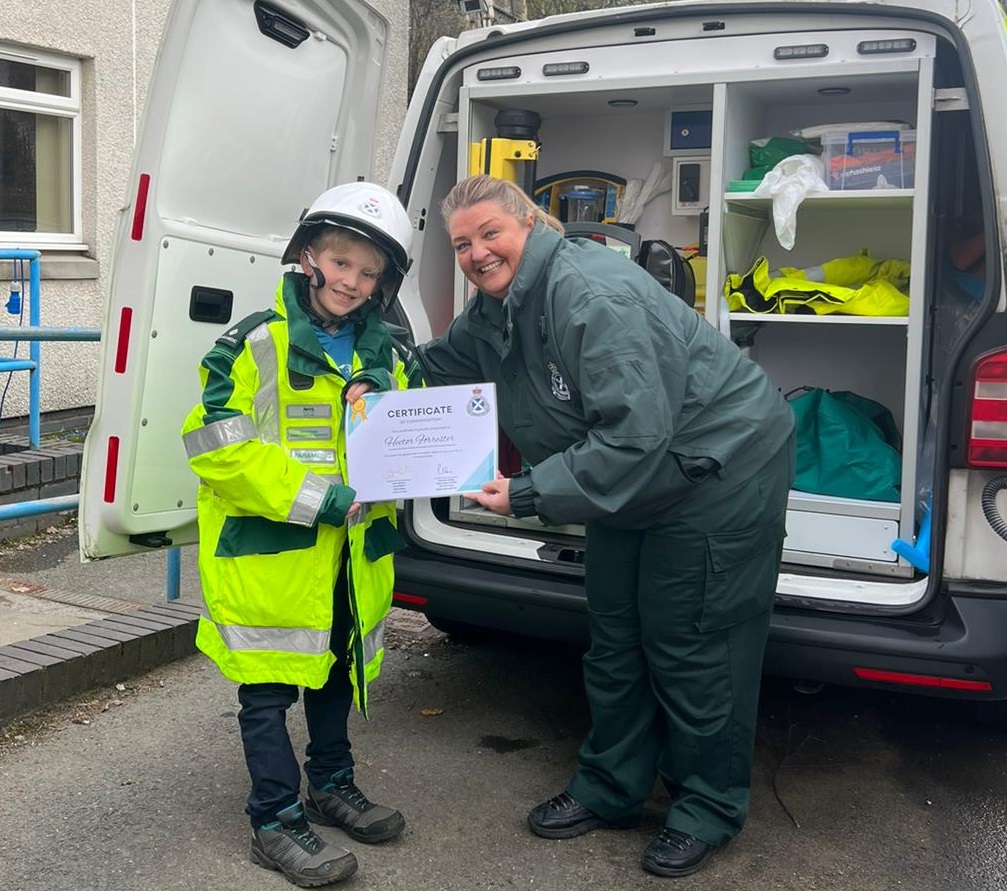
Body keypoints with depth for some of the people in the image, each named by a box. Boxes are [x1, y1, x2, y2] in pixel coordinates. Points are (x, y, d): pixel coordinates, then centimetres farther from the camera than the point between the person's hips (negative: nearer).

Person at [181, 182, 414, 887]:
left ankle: (332, 786, 38)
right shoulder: (258, 344, -11)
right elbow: (216, 446, -19)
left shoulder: (381, 355, 9)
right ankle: (277, 822, 16)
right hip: (269, 549, -6)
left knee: (335, 669, 20)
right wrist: (315, 499, -23)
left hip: (351, 552, 6)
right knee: (270, 686, 3)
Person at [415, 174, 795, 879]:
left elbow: (636, 435, -35)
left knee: (687, 644, 0)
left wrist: (530, 493, -32)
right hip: (631, 479, 10)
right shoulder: (495, 308, 0)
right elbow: (439, 363, 14)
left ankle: (710, 807, 21)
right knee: (615, 635, 16)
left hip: (721, 466, -10)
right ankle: (609, 789, 33)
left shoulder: (589, 293, -31)